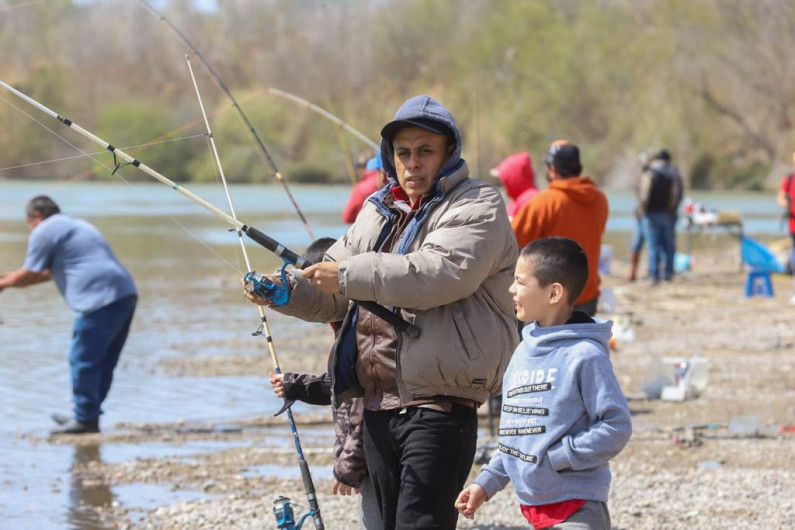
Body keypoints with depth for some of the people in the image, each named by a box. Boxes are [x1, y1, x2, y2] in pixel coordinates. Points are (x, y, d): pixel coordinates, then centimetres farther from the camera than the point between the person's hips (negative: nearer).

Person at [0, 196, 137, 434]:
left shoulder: (44, 231, 0)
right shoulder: (75, 226, 31)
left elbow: (30, 275, 2)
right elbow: (50, 272, 38)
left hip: (100, 301, -10)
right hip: (125, 296, 10)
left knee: (83, 360, -4)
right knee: (103, 363, 13)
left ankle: (85, 419, -2)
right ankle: (88, 416, 19)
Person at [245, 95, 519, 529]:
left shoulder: (477, 206, -4)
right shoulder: (378, 211, 21)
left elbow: (443, 273, -22)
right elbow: (331, 297, 22)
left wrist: (351, 274, -20)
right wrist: (284, 291, 0)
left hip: (437, 407, -8)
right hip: (377, 404, 8)